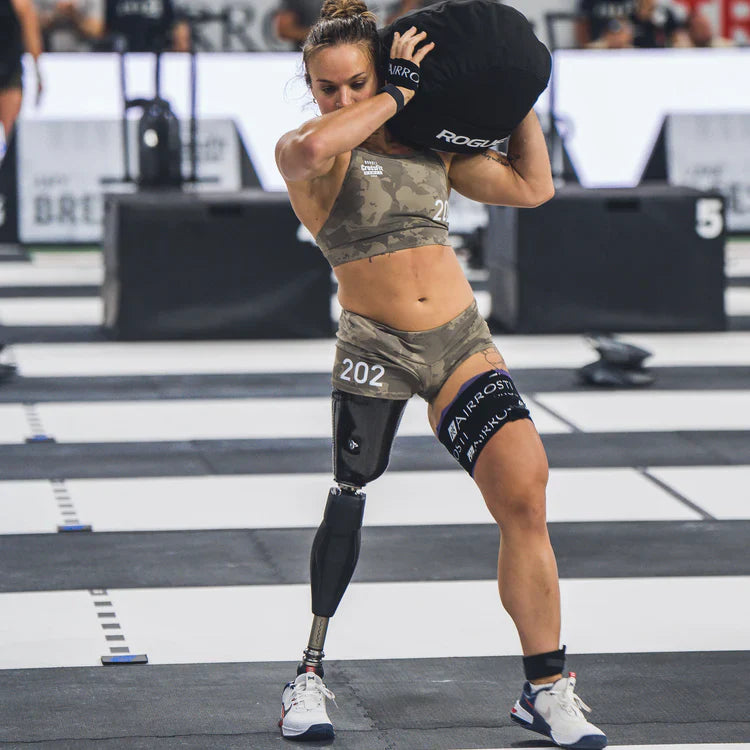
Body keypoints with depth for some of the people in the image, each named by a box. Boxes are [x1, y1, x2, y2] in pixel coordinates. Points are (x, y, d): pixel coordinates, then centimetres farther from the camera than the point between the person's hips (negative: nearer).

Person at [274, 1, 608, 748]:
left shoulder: (431, 145, 14)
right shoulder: (305, 152, -2)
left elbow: (532, 186, 21)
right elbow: (313, 148, -29)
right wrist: (394, 96, -18)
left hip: (463, 342, 4)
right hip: (375, 345, -3)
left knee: (524, 490, -10)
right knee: (349, 501, -3)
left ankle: (546, 688, -3)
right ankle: (310, 675, 16)